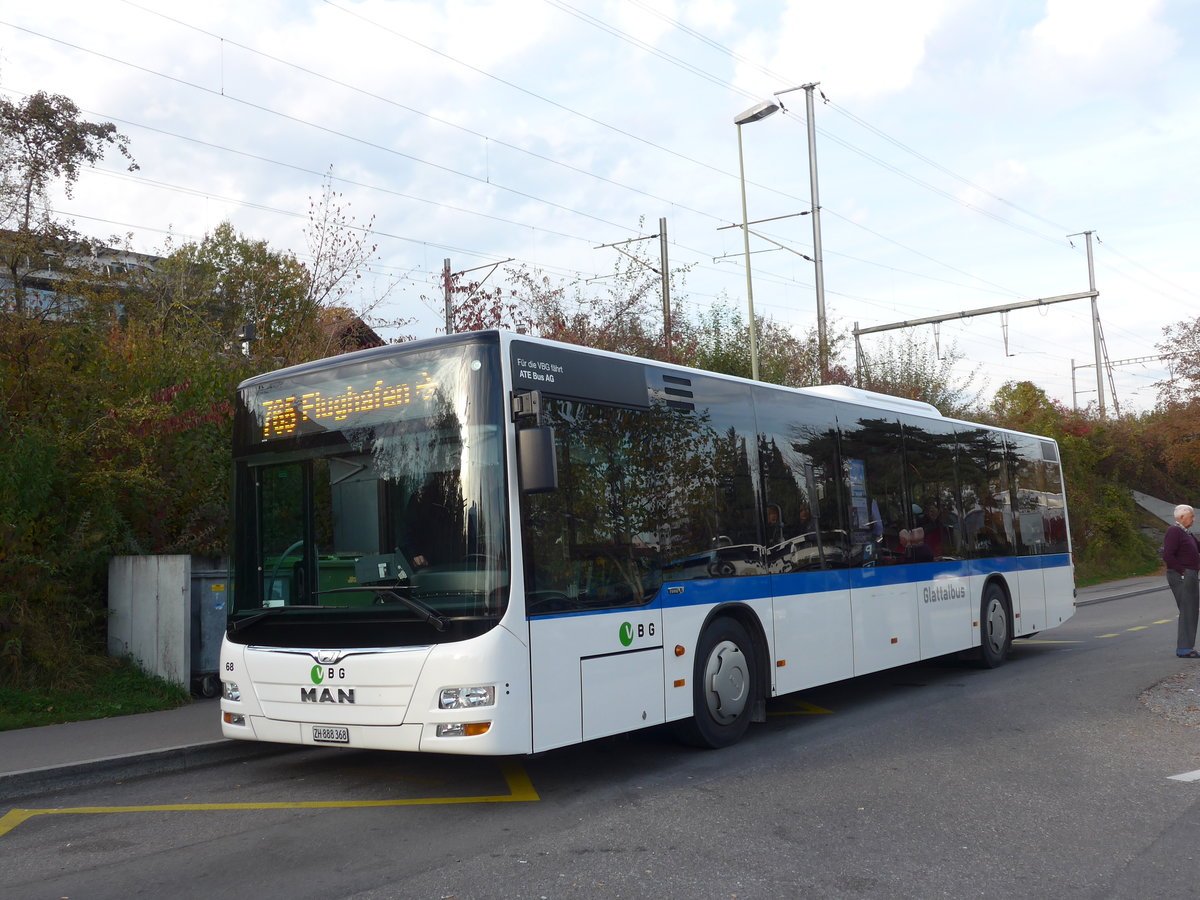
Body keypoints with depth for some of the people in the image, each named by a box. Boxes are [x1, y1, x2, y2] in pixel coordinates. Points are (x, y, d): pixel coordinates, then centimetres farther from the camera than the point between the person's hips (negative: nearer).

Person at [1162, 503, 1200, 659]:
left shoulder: (1187, 533, 19)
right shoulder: (1174, 532, -13)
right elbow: (1167, 556, -22)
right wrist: (1182, 571, -19)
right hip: (1182, 577, -10)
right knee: (1187, 611, -10)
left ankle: (1183, 648, 16)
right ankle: (1184, 649, -8)